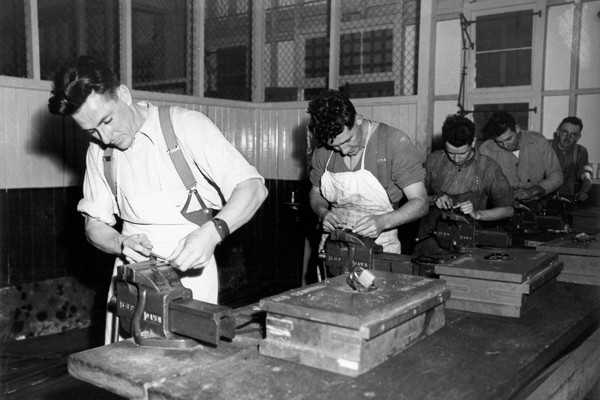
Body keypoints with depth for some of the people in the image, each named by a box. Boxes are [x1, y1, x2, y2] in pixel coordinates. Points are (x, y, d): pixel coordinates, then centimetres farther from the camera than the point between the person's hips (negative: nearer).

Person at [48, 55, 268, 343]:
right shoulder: (99, 150, 6)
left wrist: (212, 232, -31)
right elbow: (95, 224, 11)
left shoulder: (185, 125, -10)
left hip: (189, 272, -4)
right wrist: (122, 244, -11)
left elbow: (253, 187, -15)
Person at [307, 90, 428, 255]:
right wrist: (323, 213, -5)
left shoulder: (395, 142, -10)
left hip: (379, 246, -2)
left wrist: (383, 222, -26)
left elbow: (419, 202, -10)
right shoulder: (323, 151, 2)